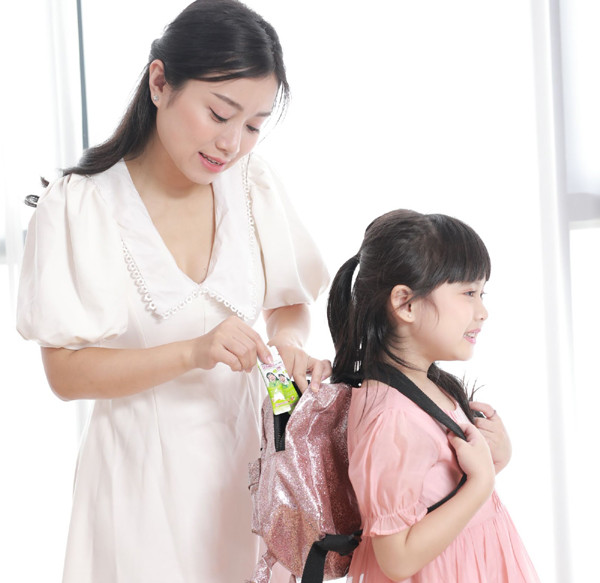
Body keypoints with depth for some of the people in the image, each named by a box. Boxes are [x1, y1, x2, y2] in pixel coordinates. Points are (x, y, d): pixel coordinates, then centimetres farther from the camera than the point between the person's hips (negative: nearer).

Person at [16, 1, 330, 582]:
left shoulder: (254, 186, -4)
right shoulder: (78, 207, -15)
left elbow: (289, 302, 9)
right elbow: (65, 372, -16)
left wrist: (289, 344, -14)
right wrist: (193, 352, -28)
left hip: (246, 441, 4)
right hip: (147, 463, -3)